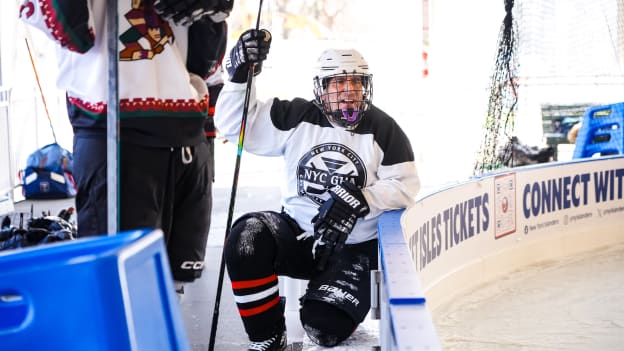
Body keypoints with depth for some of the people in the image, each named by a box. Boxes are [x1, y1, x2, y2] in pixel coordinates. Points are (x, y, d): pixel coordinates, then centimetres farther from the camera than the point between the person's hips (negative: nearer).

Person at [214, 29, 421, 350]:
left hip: (354, 248, -2)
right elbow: (235, 126, -3)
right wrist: (240, 76, -17)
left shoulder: (382, 129, -4)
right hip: (297, 233, 2)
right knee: (246, 239, -29)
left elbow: (404, 186, -7)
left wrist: (361, 200, -23)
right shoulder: (297, 118, -2)